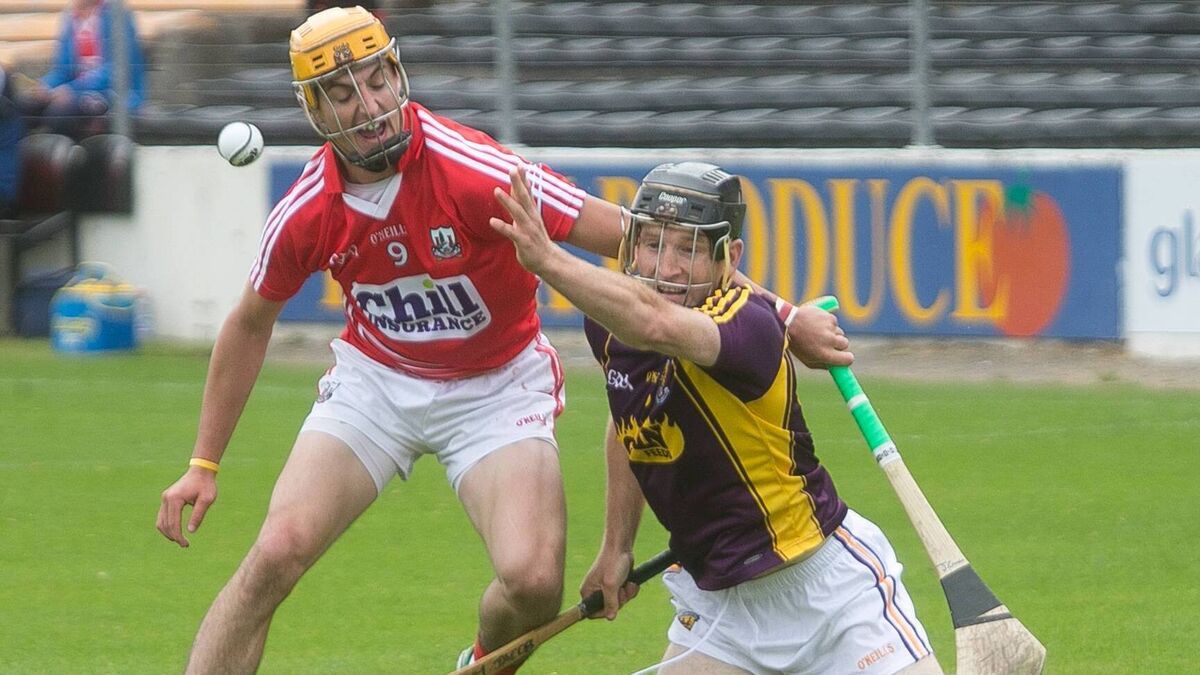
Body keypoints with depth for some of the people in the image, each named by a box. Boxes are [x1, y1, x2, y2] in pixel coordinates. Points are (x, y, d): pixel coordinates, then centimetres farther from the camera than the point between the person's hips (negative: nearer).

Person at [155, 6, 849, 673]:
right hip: (375, 382, 2)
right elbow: (251, 324, 6)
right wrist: (204, 464, 7)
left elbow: (631, 240, -25)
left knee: (532, 579, -22)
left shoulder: (478, 173, -27)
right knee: (275, 557, -16)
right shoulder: (305, 214, -14)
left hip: (498, 388, -2)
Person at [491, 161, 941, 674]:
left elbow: (655, 324, -49)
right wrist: (617, 545, 19)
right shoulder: (610, 328, -3)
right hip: (716, 603, 6)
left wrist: (546, 261, -60)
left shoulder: (750, 325, -26)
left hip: (831, 587, -6)